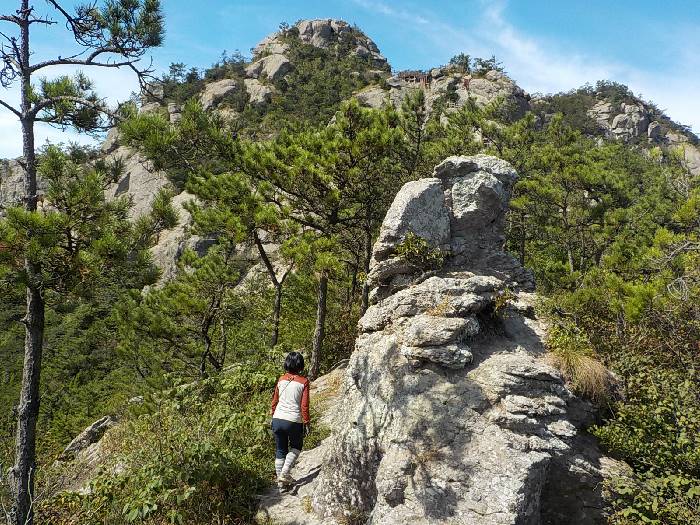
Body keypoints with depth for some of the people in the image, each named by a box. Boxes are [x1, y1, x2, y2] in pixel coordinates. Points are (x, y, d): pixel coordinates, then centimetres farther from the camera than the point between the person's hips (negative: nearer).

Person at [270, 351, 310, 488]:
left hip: (277, 420, 3)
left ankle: (281, 480, 21)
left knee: (280, 451, 16)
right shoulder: (303, 382, -6)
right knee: (296, 447, 21)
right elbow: (304, 406, -7)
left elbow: (274, 401, 12)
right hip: (294, 421, -3)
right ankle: (285, 473, 6)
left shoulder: (281, 380, 5)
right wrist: (307, 423, 1)